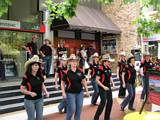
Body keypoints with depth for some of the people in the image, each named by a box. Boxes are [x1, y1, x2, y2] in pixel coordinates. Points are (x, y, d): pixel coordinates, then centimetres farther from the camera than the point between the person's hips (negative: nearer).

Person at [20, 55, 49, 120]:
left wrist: (45, 92, -3)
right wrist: (30, 93, -25)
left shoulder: (40, 75, -2)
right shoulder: (26, 77, -15)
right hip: (29, 100, -4)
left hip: (39, 99, 4)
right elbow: (22, 89, -10)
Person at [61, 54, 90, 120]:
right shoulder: (67, 72, -8)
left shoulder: (80, 71, 0)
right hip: (70, 93, -3)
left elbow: (84, 81, 9)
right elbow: (62, 83, -1)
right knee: (72, 109, -1)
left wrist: (87, 91, 8)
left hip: (80, 92, 4)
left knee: (79, 109, 9)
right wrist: (63, 92, -9)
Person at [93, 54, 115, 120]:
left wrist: (112, 83, 1)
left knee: (110, 101, 9)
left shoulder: (109, 68, 5)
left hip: (108, 87, 8)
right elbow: (97, 80, -18)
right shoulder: (100, 69, -17)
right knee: (103, 102, -7)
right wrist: (103, 87, -21)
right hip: (102, 88, -8)